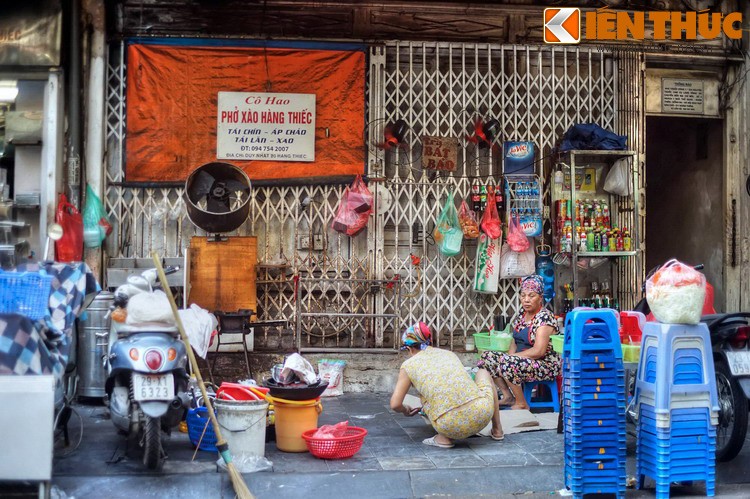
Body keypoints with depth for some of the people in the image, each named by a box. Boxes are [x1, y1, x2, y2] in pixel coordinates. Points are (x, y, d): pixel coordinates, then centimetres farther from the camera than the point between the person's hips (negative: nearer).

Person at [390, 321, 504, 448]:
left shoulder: (408, 365, 11)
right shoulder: (449, 353, 22)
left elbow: (395, 404, 8)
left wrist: (405, 410, 32)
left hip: (450, 426, -3)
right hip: (482, 414, 3)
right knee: (482, 372, 34)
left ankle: (444, 437, 12)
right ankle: (497, 430, 31)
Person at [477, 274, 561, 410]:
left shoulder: (544, 317, -18)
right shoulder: (522, 312, 8)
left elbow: (539, 351, -26)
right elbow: (515, 339, 16)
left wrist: (511, 357, -19)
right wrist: (509, 355, -4)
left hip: (546, 364, -9)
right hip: (523, 361, 9)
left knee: (506, 363, -33)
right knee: (486, 357, -1)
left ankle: (522, 404, -14)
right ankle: (508, 396, 4)